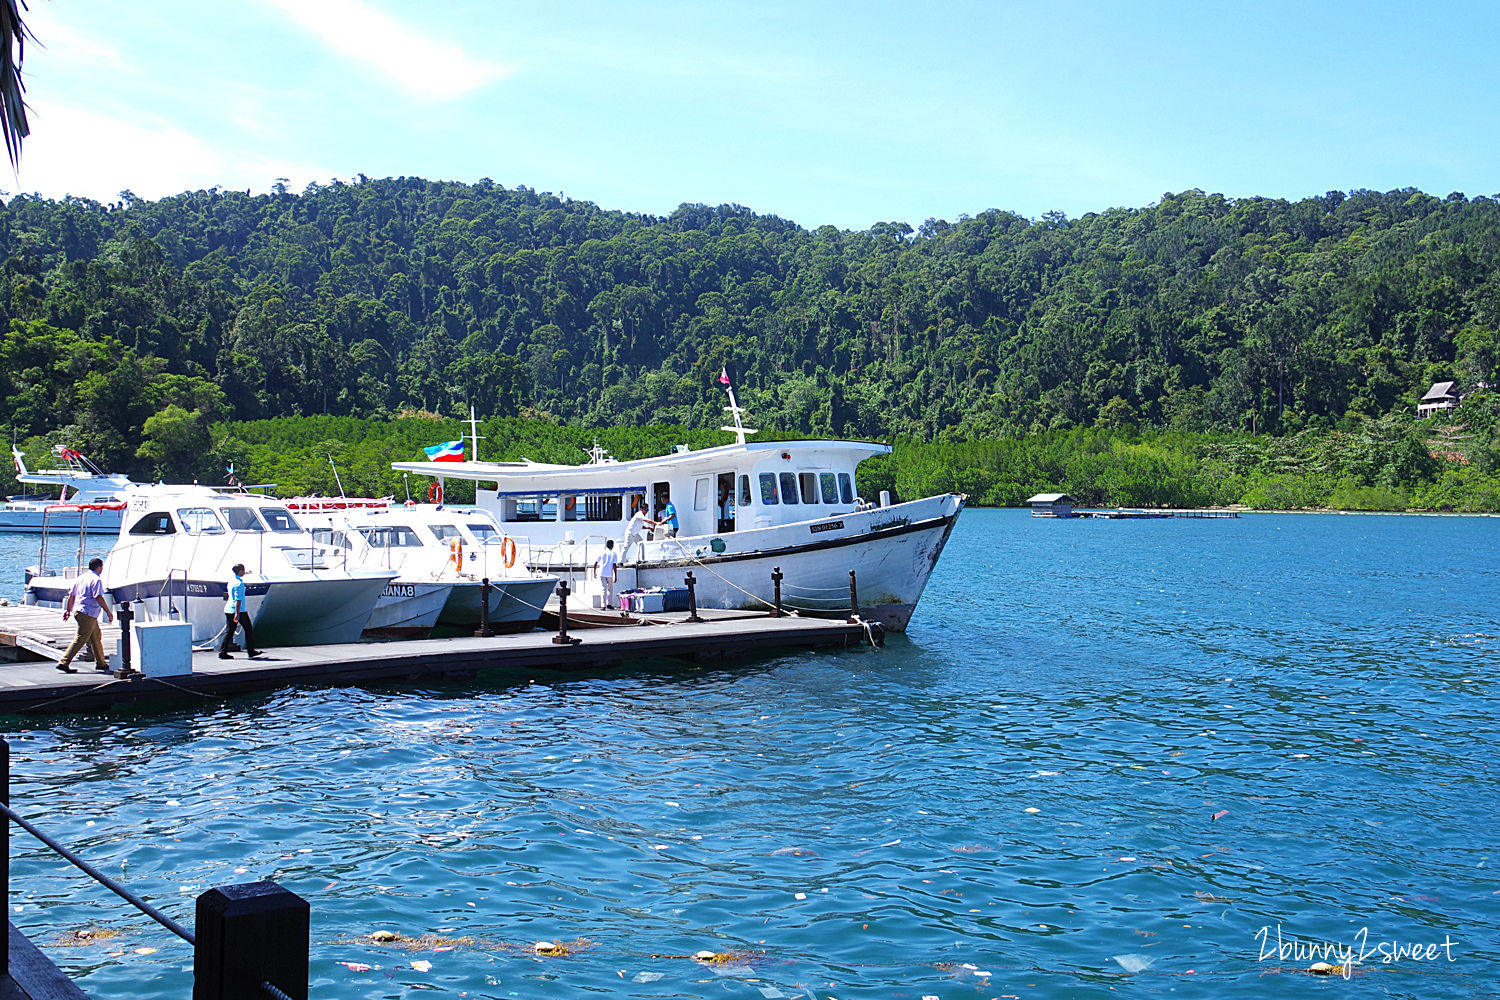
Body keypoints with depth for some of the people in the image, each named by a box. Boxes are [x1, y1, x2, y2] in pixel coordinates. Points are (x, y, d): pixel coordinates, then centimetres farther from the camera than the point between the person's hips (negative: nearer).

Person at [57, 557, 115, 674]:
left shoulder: (80, 577, 14)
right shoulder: (96, 580, -12)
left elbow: (71, 595, 17)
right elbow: (99, 598, -20)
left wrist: (68, 610, 26)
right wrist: (108, 612, -16)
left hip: (78, 610, 10)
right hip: (88, 614, -10)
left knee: (96, 636, 19)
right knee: (80, 639, -8)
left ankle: (101, 663, 26)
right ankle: (64, 663, -11)